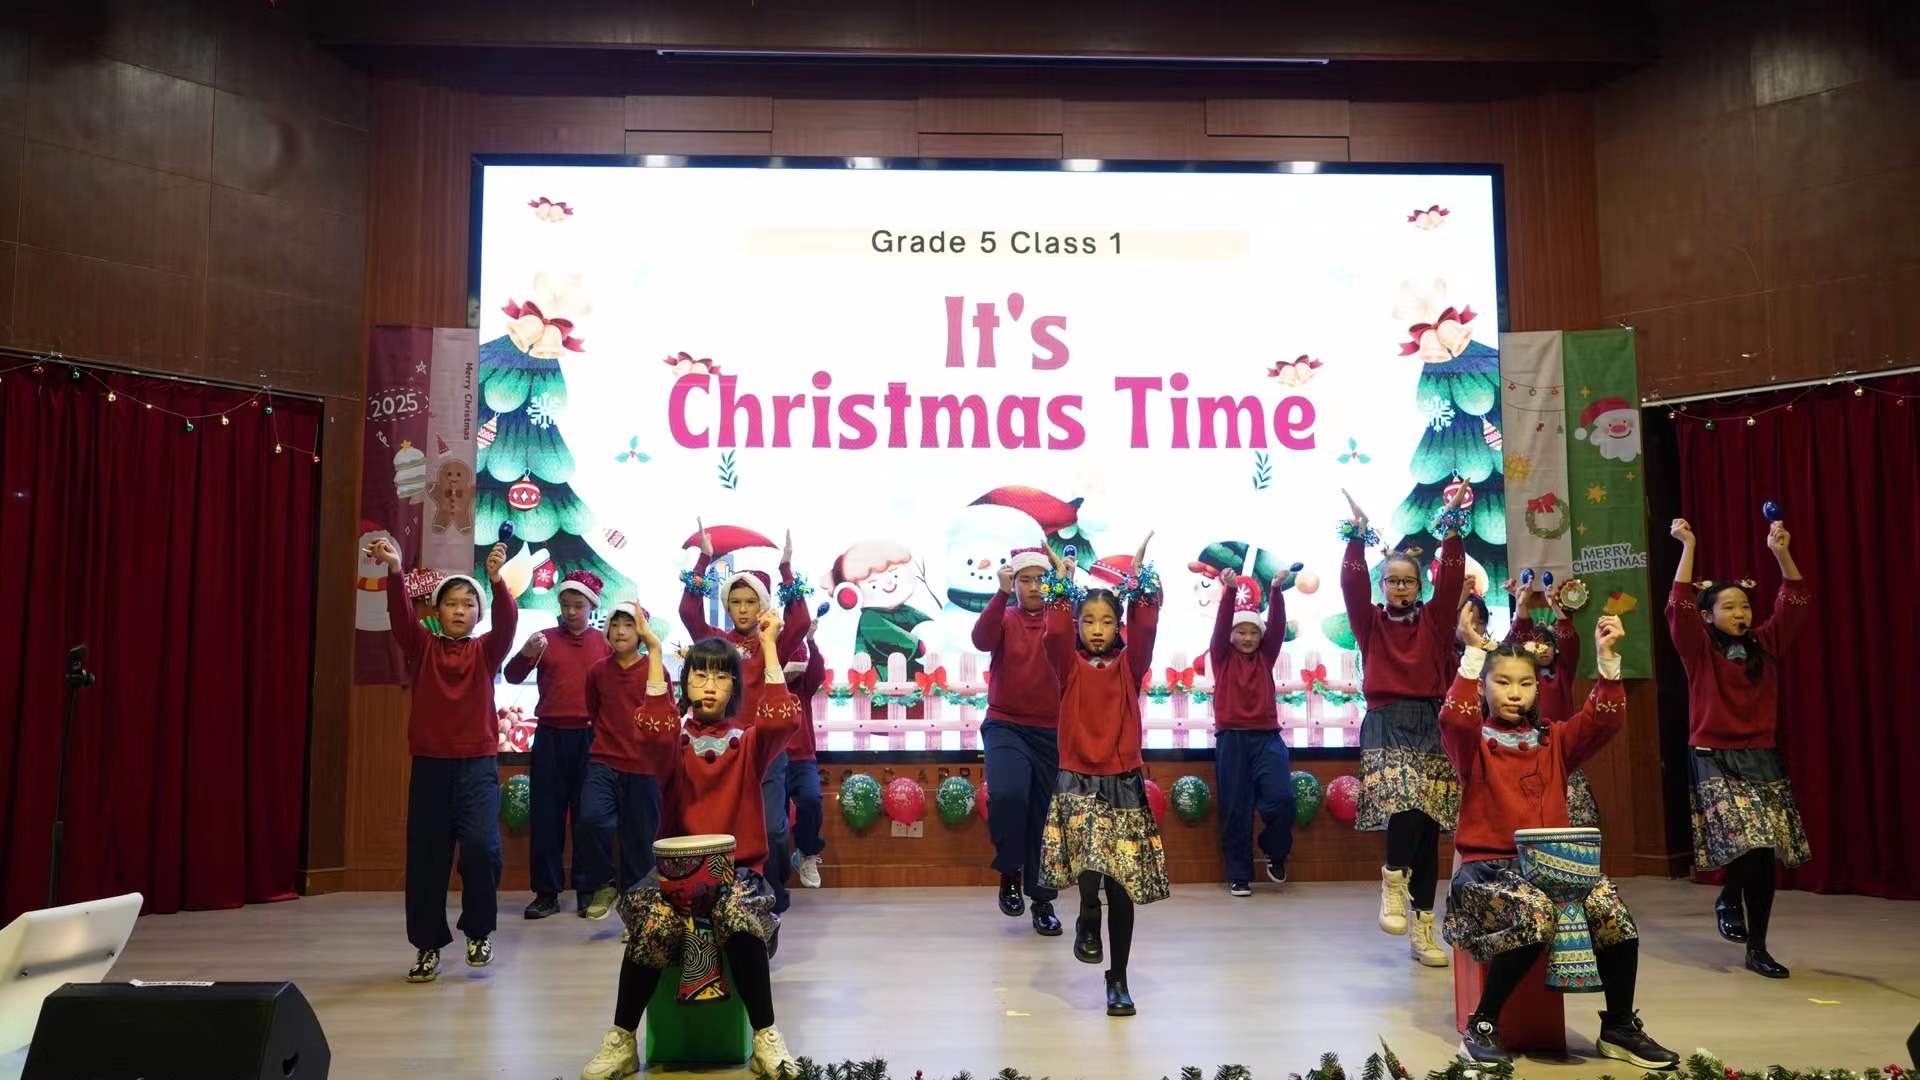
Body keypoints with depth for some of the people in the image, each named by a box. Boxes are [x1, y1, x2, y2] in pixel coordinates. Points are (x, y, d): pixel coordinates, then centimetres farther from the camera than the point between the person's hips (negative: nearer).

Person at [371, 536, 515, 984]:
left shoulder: (486, 650, 5)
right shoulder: (422, 648, 6)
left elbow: (508, 623, -14)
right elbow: (400, 615, -11)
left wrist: (496, 578, -32)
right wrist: (395, 570, -29)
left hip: (477, 765, -1)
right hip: (429, 765, 2)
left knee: (480, 845, -17)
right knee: (426, 857, 5)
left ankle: (479, 931, 5)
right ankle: (428, 945, 20)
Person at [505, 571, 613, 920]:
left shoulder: (604, 642, 6)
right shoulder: (545, 638, 7)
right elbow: (512, 676, -1)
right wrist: (525, 654, -20)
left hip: (590, 737, -1)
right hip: (550, 736, 1)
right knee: (546, 815, 4)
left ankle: (588, 891, 11)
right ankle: (546, 893, 11)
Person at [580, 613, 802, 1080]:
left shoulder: (749, 740, 7)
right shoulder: (676, 737, 8)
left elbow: (783, 719, -15)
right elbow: (651, 729, -17)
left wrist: (769, 645, -14)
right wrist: (653, 650, -20)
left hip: (739, 866, -1)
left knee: (741, 917, -33)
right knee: (652, 921, -30)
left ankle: (766, 1040, -21)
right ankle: (622, 1041, -13)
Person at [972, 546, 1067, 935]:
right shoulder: (1004, 619, 2)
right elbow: (981, 641, -19)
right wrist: (1002, 593, -31)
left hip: (1052, 732, 1)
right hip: (1006, 726, -1)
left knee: (1045, 815, 7)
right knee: (1007, 795, -25)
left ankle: (1042, 901, 24)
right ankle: (1010, 872, 1)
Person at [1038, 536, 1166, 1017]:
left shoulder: (1129, 666, 6)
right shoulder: (1070, 666, 4)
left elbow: (1144, 631, -11)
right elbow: (1055, 635, -15)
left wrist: (1139, 578, -16)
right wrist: (1062, 584, -17)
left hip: (1123, 783, 1)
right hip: (1077, 782, -1)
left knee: (1123, 885, 4)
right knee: (1089, 855, -32)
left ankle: (1118, 980, 16)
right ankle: (1087, 921, -6)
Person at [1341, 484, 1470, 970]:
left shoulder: (1434, 621, 11)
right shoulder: (1370, 622, 8)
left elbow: (1452, 581, 0)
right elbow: (1352, 584, -6)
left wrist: (1451, 528, -8)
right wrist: (1357, 535, -16)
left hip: (1430, 725, 2)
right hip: (1386, 725, -2)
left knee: (1429, 825, 2)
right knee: (1406, 805, -27)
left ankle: (1423, 929, 8)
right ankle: (1394, 879, -2)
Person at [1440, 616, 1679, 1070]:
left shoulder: (1553, 742, 16)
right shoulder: (1473, 743, 2)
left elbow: (1604, 720, 2)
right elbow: (1454, 719, -22)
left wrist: (1607, 658, -9)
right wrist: (1473, 655, -25)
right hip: (1487, 866, -5)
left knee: (1611, 907, -23)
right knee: (1536, 912, -35)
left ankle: (1620, 1028, -4)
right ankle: (1481, 1025, -19)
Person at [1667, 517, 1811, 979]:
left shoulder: (1764, 646, 9)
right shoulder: (1700, 651, -1)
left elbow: (1795, 605, 0)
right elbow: (1679, 608, -16)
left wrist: (1782, 553, -13)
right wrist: (1688, 548, -19)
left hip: (1763, 759, 4)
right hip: (1716, 760, -4)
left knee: (1766, 856, 4)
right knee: (1746, 843, -23)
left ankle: (1757, 949, 15)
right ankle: (1727, 900, 7)